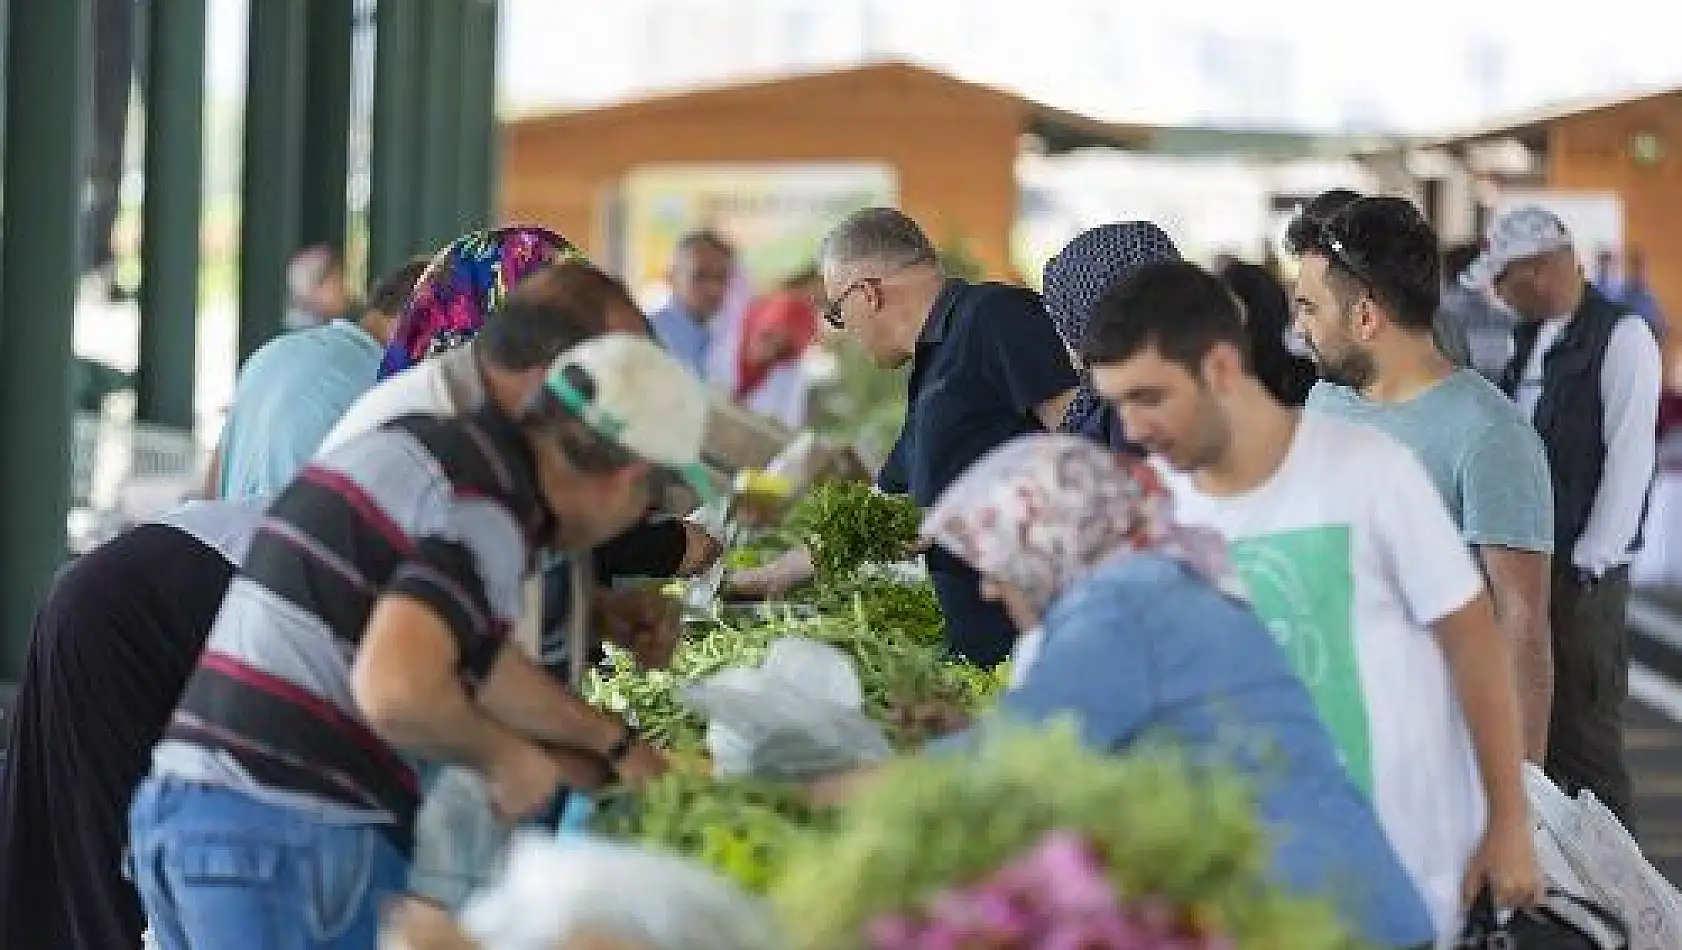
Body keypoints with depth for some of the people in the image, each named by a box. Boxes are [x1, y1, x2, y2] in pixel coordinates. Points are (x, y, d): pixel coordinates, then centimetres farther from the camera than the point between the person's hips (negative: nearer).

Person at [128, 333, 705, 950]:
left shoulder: (427, 444, 16)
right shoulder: (489, 508, -14)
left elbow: (475, 661, 28)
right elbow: (396, 688, -28)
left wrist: (617, 745, 37)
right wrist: (506, 757, -9)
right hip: (294, 835, -9)